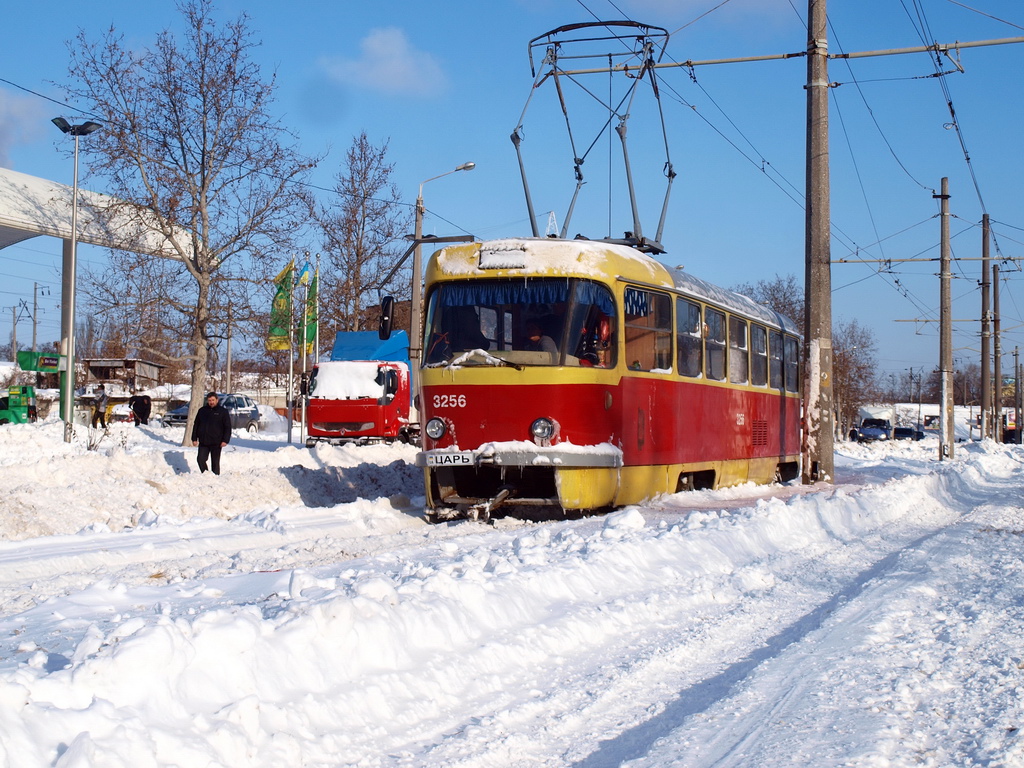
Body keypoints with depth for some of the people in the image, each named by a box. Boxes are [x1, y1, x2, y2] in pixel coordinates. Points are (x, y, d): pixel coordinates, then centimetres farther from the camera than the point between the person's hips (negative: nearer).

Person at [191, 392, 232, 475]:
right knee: (201, 459, -5)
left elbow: (227, 427, -1)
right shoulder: (202, 411, 11)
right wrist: (194, 438, 7)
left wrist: (225, 440, -11)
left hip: (216, 443, -3)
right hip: (203, 442, 3)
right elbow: (196, 425, 15)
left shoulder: (223, 411, 2)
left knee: (215, 462, 1)